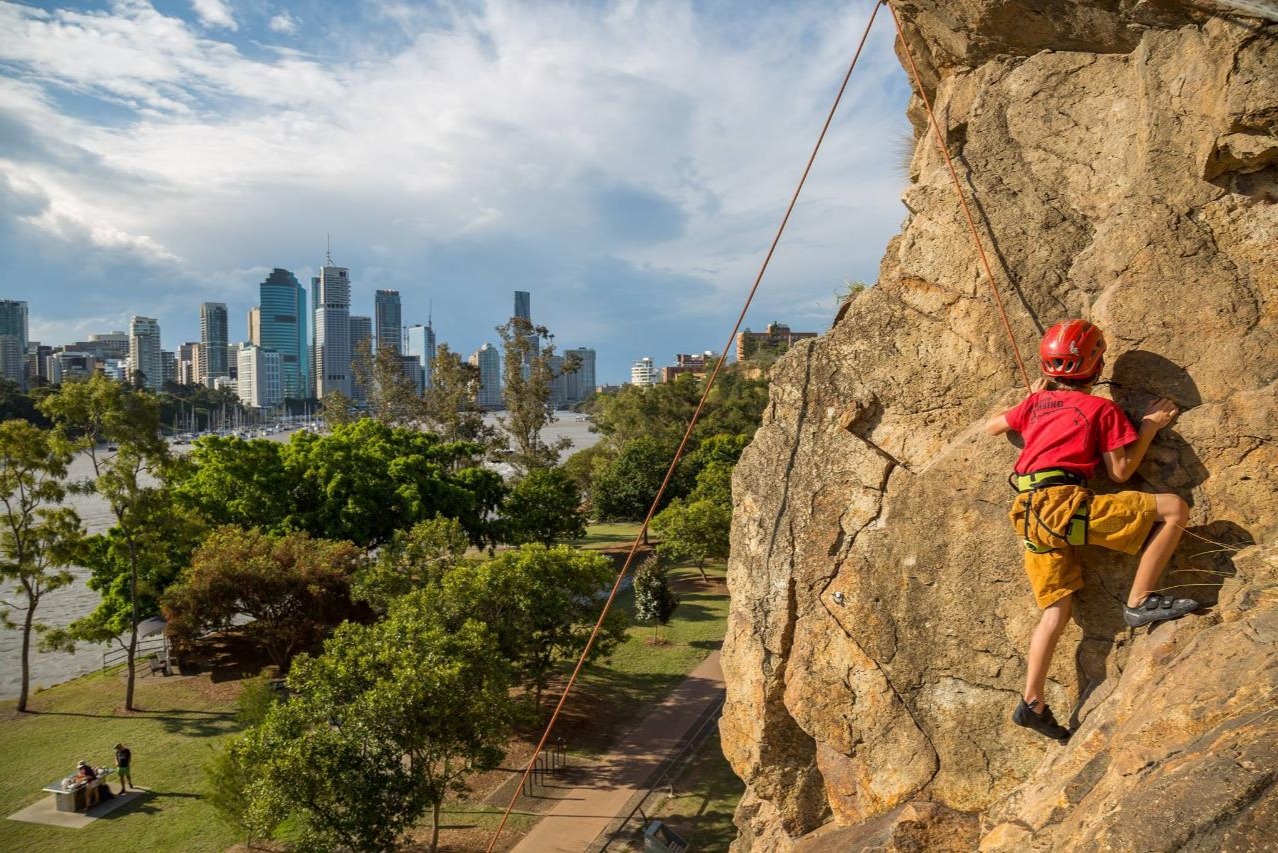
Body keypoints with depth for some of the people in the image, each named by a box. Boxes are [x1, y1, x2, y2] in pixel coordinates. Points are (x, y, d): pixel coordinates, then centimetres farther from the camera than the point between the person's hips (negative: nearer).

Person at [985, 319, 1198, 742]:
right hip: (1063, 501, -7)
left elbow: (992, 427, 33)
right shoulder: (1103, 409, 4)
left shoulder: (1037, 402, 19)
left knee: (1056, 608, 12)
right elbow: (1121, 471, 4)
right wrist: (1149, 427, 14)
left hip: (1030, 513, 7)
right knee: (1173, 509, -1)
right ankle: (1140, 601, -3)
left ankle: (1031, 703, 9)